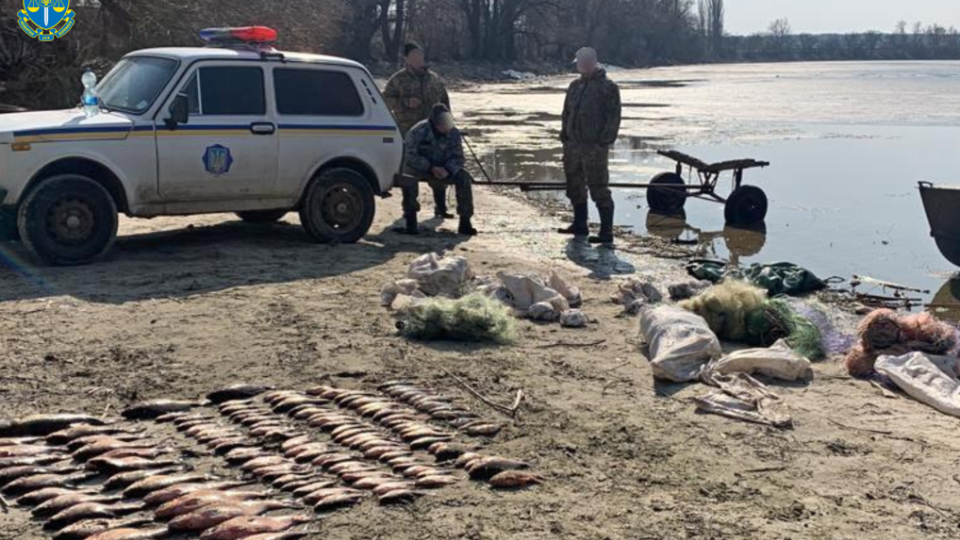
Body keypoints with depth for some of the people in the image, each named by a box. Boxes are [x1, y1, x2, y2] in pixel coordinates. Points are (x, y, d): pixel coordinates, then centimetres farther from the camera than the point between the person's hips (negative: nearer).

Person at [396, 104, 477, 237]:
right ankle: (411, 221, -24)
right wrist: (431, 168, -32)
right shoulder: (418, 132, -23)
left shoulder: (454, 133, -10)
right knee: (408, 179, -36)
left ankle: (465, 222, -13)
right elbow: (411, 157, -22)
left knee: (464, 177, -20)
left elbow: (458, 157, -6)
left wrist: (447, 169, -27)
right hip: (419, 167, -3)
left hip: (443, 169, 3)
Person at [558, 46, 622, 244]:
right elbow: (567, 113, 22)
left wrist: (605, 141, -17)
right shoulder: (575, 86, 15)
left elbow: (613, 117, -10)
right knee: (575, 186, 16)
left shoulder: (608, 87, -6)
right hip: (573, 145, 8)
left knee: (599, 189, -9)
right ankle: (580, 224, 30)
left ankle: (606, 232, -7)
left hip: (594, 148, -8)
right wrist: (564, 136, 13)